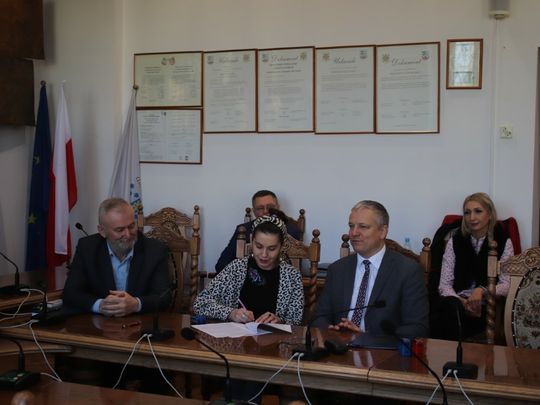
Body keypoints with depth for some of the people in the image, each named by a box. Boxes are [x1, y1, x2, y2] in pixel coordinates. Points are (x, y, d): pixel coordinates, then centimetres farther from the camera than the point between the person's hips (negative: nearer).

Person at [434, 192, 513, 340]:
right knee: (452, 306, -36)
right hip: (456, 301, 2)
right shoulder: (455, 241, 10)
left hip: (487, 306, -2)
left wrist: (482, 291, -21)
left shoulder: (503, 242, 6)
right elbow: (444, 284, 3)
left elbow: (506, 285, 0)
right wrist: (462, 302, -18)